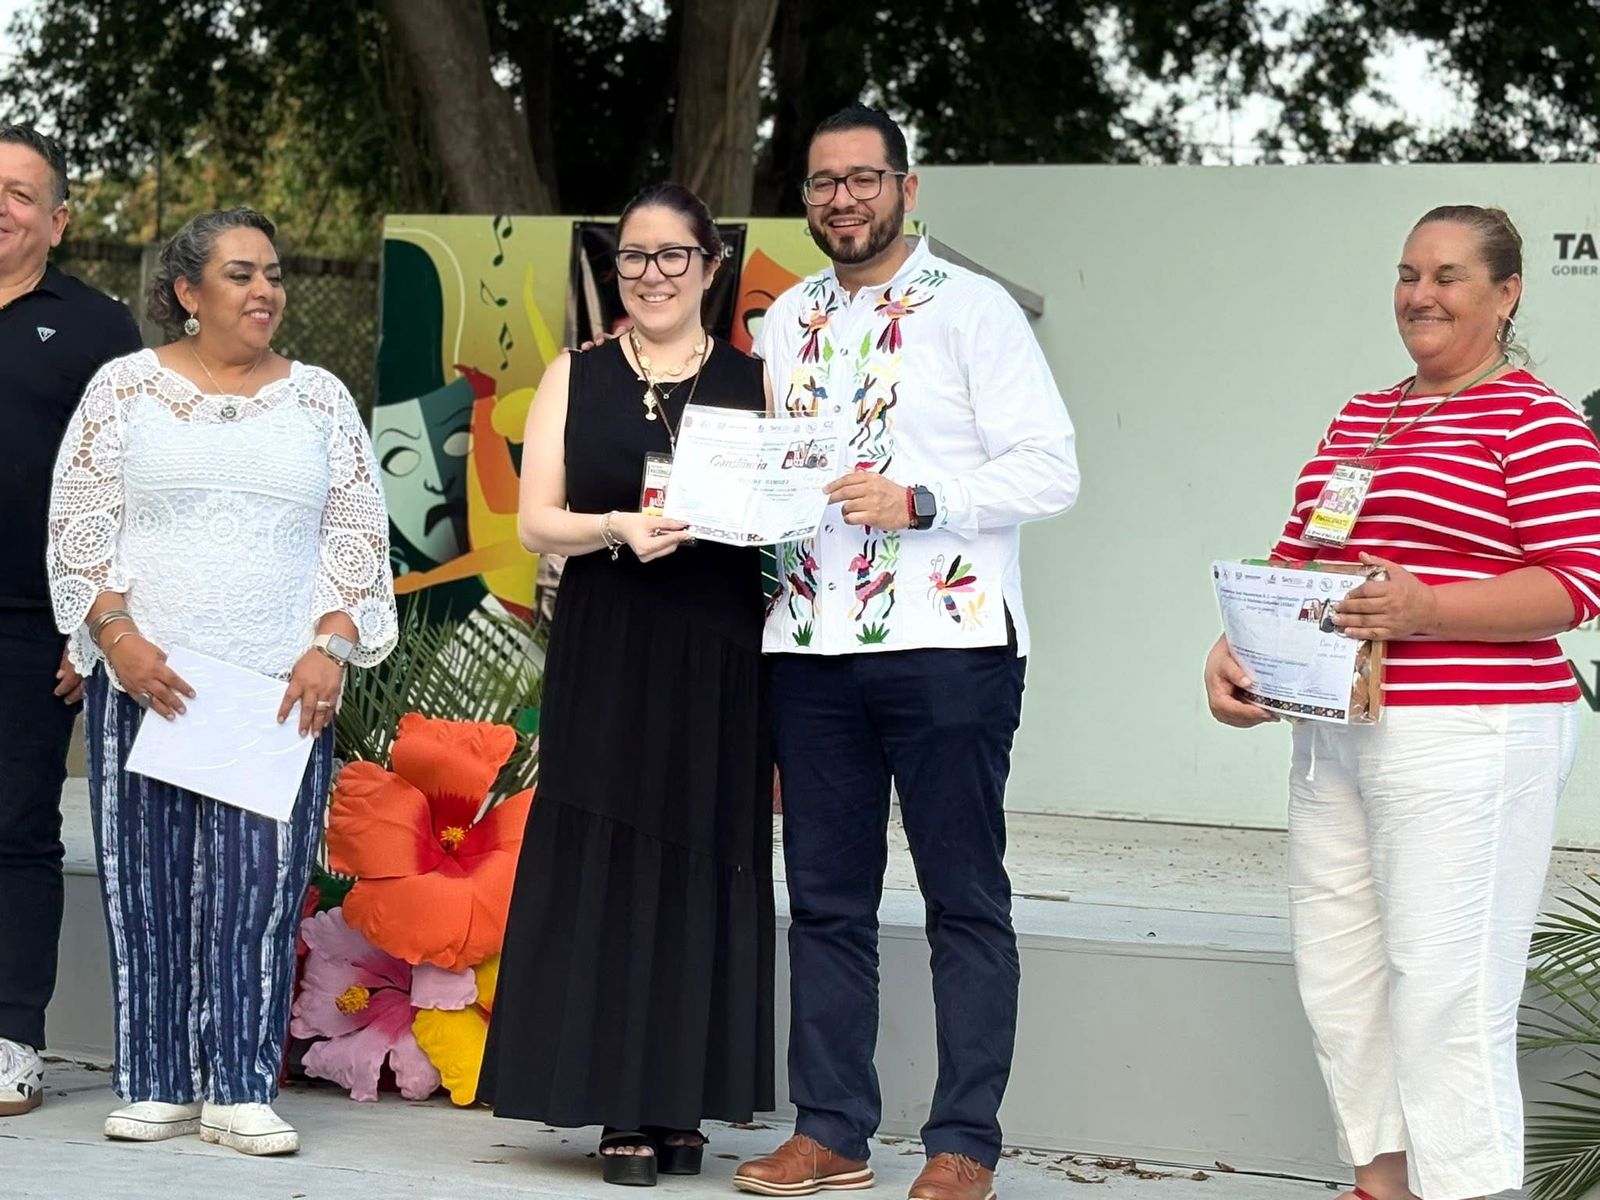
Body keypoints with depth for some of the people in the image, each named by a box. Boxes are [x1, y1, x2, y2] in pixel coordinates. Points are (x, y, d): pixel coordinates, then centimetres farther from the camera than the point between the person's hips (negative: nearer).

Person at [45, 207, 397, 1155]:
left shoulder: (320, 398, 10)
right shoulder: (126, 387, 6)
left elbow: (359, 535, 8)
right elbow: (79, 525, 2)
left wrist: (331, 647, -5)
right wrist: (118, 634, -9)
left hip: (284, 686, 1)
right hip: (148, 679, -1)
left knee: (261, 888, -4)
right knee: (152, 882, 1)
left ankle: (243, 1088, 0)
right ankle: (158, 1085, 8)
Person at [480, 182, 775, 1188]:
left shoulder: (753, 382, 9)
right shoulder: (576, 379, 10)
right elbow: (537, 521, 3)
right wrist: (616, 528, -16)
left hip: (717, 660, 0)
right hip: (605, 656, 0)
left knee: (705, 868, 0)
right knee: (608, 868, -2)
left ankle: (685, 1103, 7)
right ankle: (622, 1107, 1)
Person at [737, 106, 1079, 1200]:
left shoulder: (971, 309, -2)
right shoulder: (786, 324, 15)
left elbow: (1050, 468, -9)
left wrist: (918, 501, -19)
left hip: (945, 640, -5)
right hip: (811, 644, 6)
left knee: (965, 900, 0)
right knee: (826, 898, 8)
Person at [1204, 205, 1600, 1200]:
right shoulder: (1361, 418, 17)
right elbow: (1293, 560, 18)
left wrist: (1427, 610, -25)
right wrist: (1233, 649, 1)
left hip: (1465, 737, -8)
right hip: (1335, 735, 8)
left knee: (1443, 986, -8)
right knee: (1340, 976, 11)